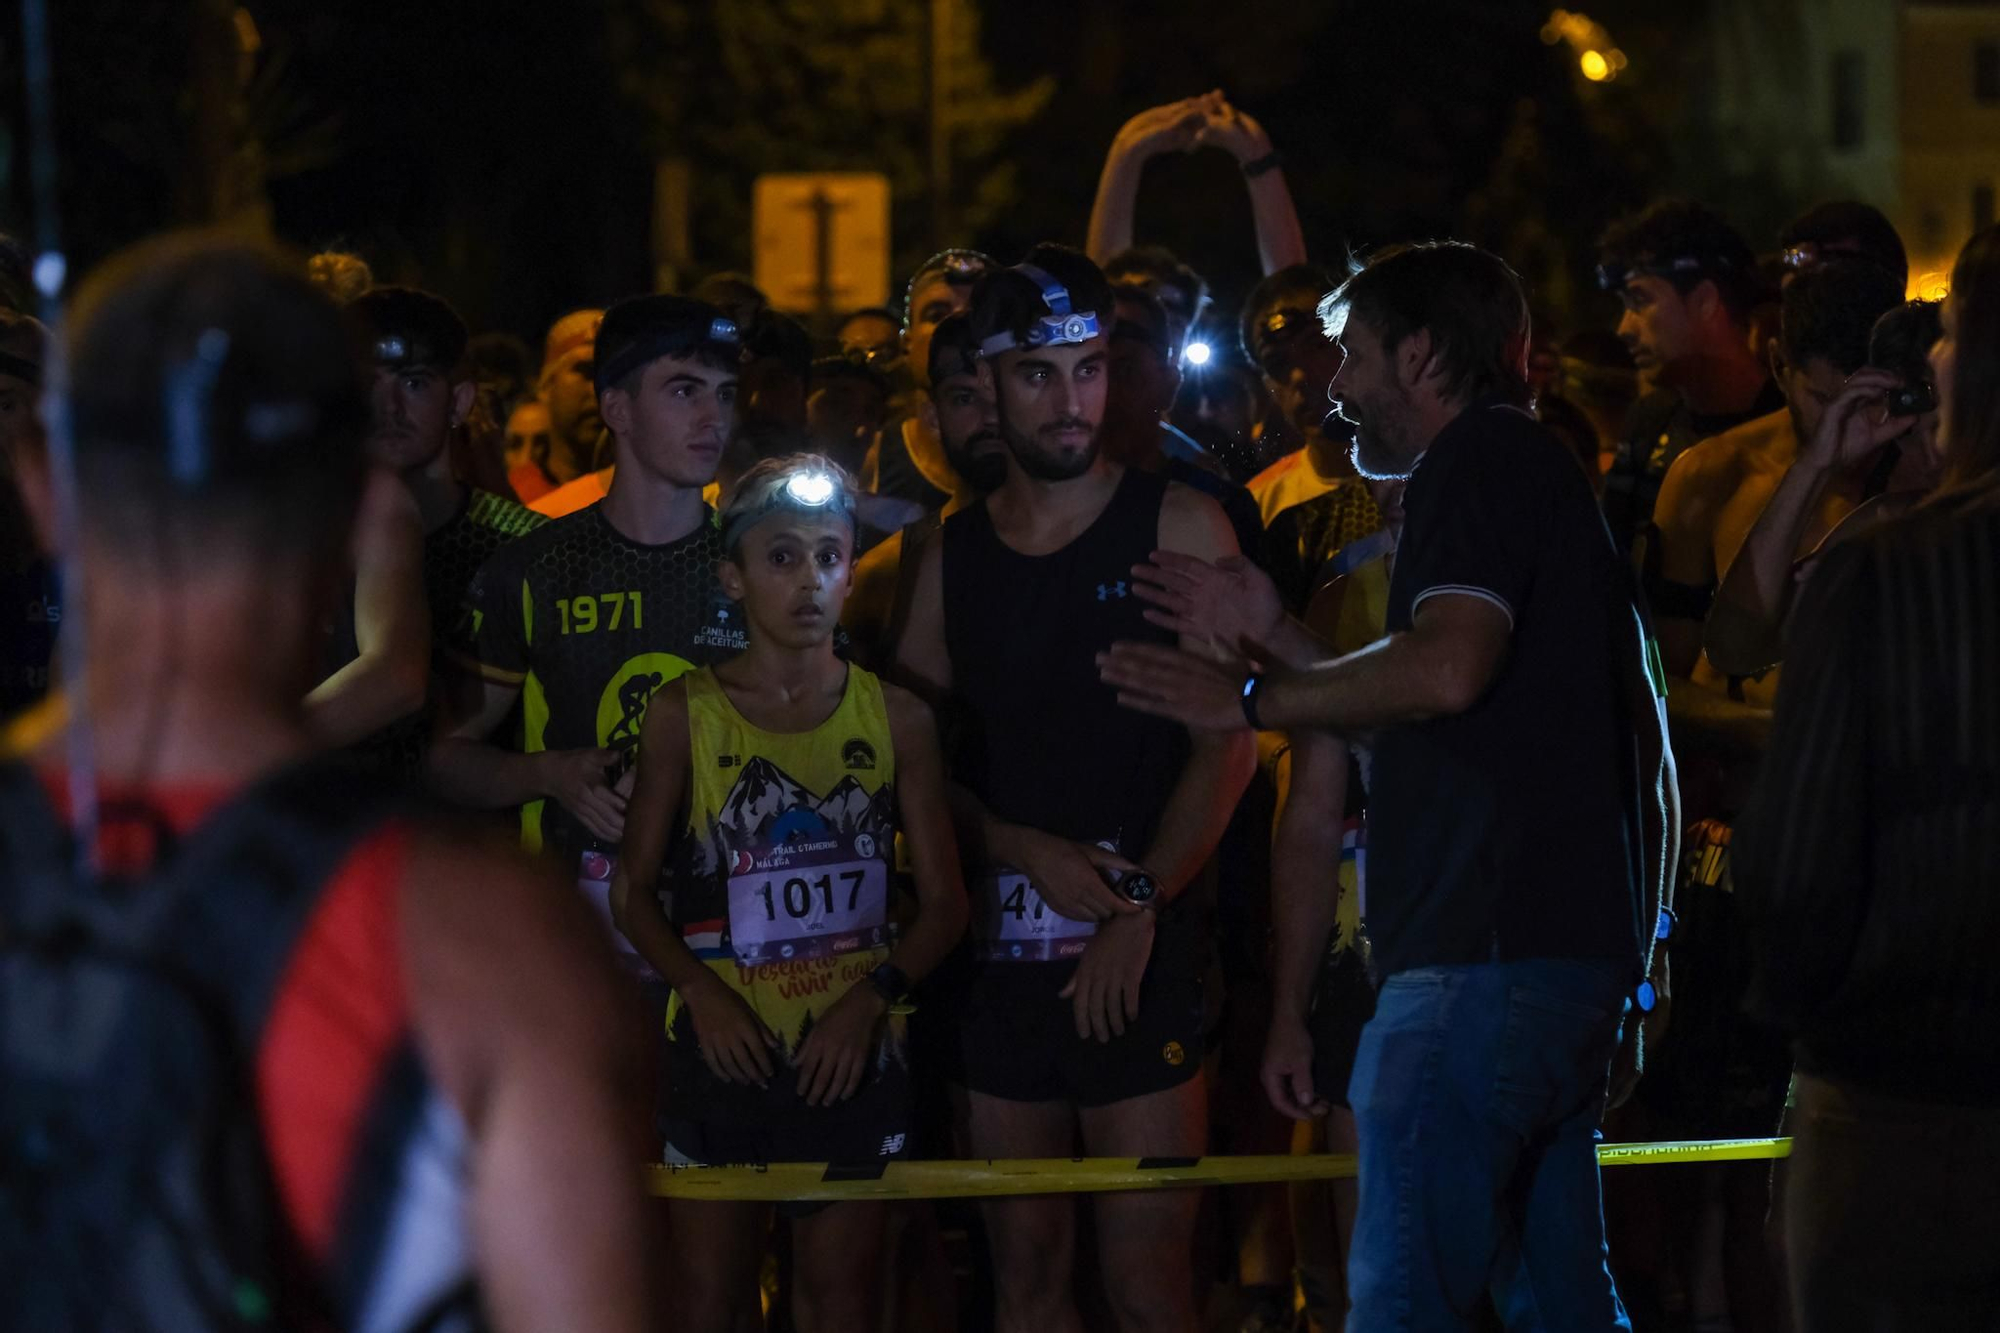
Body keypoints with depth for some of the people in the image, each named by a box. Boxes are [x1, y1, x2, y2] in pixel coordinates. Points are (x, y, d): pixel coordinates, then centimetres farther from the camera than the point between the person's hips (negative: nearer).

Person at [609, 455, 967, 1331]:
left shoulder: (894, 719, 2)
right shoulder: (685, 714, 0)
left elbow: (944, 901, 4)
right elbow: (634, 889, 2)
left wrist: (873, 996, -13)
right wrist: (701, 989, -14)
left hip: (853, 1053, 1)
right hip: (723, 1050, -1)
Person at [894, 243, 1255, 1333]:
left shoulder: (1180, 529, 2)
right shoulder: (952, 553, 13)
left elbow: (1226, 746, -4)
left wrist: (1137, 909, -11)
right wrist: (1029, 852, -7)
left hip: (1141, 955, -4)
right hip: (997, 948, 4)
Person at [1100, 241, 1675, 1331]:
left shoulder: (1482, 456, -7)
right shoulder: (1551, 477, 24)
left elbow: (1449, 668, -23)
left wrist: (1252, 701, -12)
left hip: (1482, 954, -10)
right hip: (1574, 952, 10)